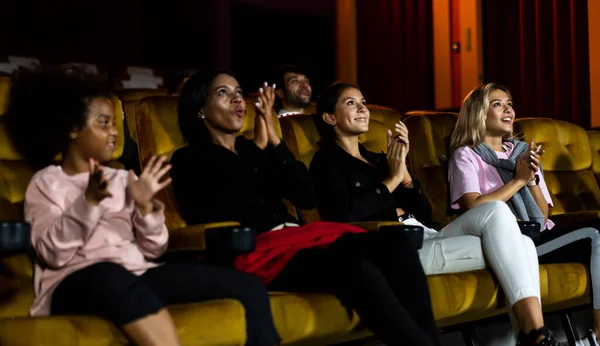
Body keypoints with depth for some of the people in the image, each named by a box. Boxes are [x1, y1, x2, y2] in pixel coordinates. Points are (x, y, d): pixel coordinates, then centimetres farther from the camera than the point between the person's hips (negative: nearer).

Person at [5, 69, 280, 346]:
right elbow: (53, 253, -5)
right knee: (109, 275, -44)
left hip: (139, 277, 5)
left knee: (248, 287, -17)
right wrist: (89, 202, -17)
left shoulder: (121, 180, 25)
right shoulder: (46, 182, 12)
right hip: (77, 286, -5)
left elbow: (152, 250, 17)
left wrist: (145, 206, 0)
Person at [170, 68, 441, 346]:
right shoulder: (188, 160, 10)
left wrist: (274, 141, 1)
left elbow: (307, 198, 13)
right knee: (357, 269, -35)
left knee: (395, 245, -24)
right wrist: (258, 147, -6)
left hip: (296, 237, 6)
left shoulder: (255, 149, 25)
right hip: (255, 250, -6)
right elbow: (211, 216, -11)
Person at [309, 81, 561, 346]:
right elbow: (345, 213, -16)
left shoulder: (377, 159, 26)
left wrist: (402, 168, 3)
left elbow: (424, 212, 17)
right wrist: (392, 178, -5)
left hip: (425, 237, 8)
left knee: (522, 244, -13)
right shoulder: (327, 160, 5)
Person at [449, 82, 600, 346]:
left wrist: (532, 179, -4)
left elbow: (543, 217, 12)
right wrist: (519, 179, -7)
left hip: (540, 237, 5)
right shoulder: (466, 155, 7)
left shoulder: (523, 152, 22)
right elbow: (475, 209, -11)